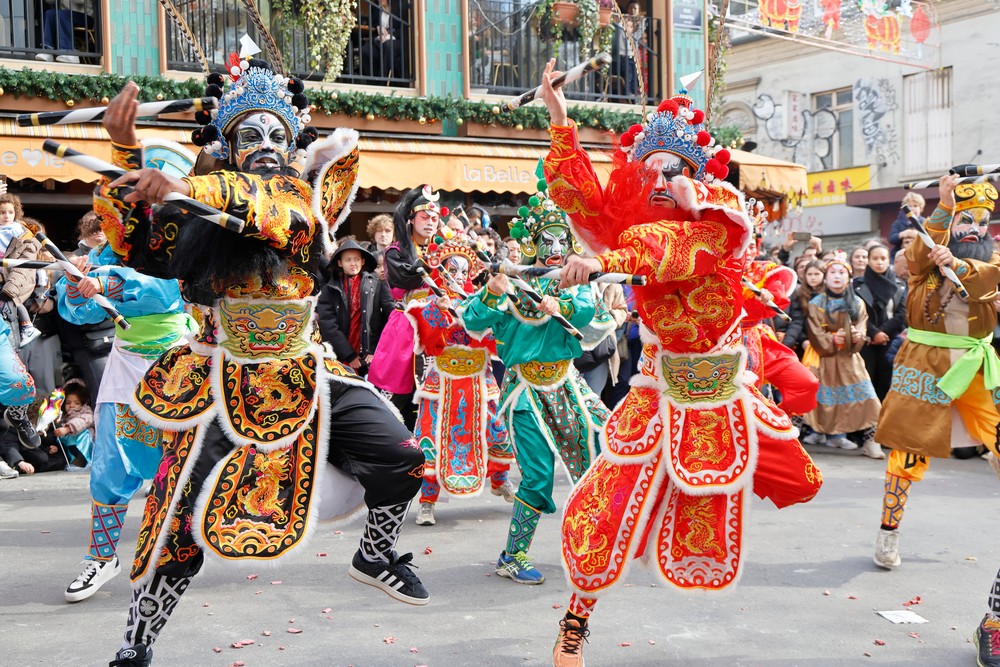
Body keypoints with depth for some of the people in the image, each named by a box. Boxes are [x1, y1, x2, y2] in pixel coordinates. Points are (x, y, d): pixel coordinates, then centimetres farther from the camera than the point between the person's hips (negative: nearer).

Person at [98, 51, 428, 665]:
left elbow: (284, 205, -19)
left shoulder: (311, 193, 2)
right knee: (184, 525, -4)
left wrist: (191, 189, -32)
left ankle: (376, 554, 28)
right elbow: (143, 250, -4)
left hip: (306, 378, 2)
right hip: (225, 383, -2)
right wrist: (125, 149, -10)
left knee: (402, 458, -1)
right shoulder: (198, 205, 2)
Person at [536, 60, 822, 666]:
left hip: (723, 399, 0)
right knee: (608, 508, -6)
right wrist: (561, 121, -21)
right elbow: (580, 199, -15)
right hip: (661, 396, 0)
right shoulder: (631, 227, -3)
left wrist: (605, 261, -42)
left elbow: (680, 245, -29)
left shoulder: (722, 216, -10)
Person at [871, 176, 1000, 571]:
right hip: (926, 362, -3)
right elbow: (919, 255, -23)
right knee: (910, 446, -3)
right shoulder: (924, 258, 2)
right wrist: (944, 208, -35)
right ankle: (888, 533, 8)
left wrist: (955, 264, -38)